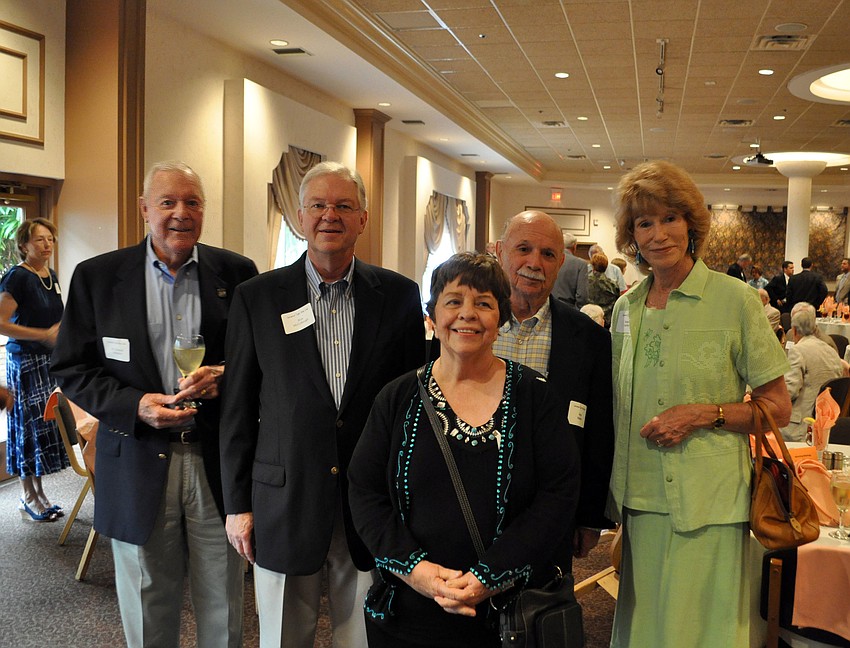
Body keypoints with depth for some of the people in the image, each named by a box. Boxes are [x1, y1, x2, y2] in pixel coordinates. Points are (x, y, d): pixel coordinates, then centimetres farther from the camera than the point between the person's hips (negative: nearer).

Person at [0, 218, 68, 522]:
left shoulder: (51, 277, 12)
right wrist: (45, 335, -19)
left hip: (49, 360, 7)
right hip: (26, 362, -7)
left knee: (44, 427, 10)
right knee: (30, 427, -1)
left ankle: (39, 494, 20)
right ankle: (28, 498, 13)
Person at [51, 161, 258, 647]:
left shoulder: (237, 273, 2)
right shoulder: (97, 277, 2)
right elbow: (72, 369, 1)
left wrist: (225, 375, -15)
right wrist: (135, 405, -15)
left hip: (218, 463, 0)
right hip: (139, 468, 0)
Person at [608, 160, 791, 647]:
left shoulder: (735, 300, -6)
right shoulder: (627, 308, 7)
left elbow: (778, 407, -2)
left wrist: (705, 413, -16)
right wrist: (613, 493, 11)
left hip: (708, 502, -4)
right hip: (641, 497, 4)